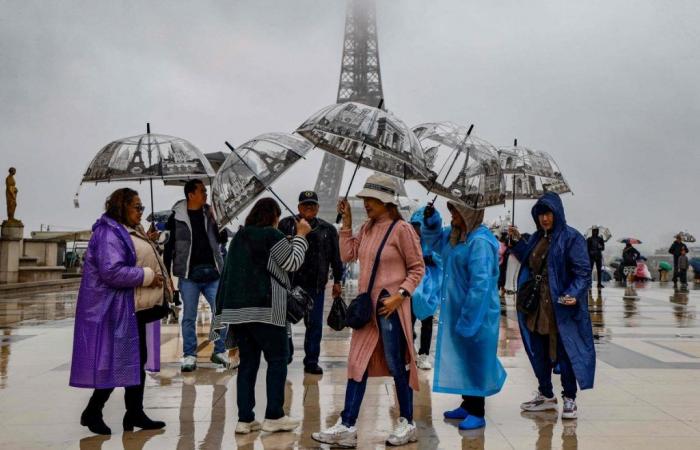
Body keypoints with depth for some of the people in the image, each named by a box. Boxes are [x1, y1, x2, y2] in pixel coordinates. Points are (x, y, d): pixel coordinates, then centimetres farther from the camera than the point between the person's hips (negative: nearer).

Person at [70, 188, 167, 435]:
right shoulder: (109, 233, -16)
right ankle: (92, 412, 15)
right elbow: (112, 272, -25)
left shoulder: (131, 231, 17)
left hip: (134, 308, 10)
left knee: (137, 360, 13)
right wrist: (147, 276, -20)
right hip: (117, 309, -10)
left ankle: (135, 414, 22)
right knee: (118, 362, -3)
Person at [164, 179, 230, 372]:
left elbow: (222, 239, 7)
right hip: (189, 275, -3)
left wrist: (217, 221, -8)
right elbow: (168, 246, 1)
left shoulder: (210, 213, 8)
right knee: (189, 316, 6)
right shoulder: (176, 217, -2)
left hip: (212, 273, 3)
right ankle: (189, 355, 17)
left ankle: (219, 351, 17)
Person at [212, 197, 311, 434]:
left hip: (236, 309, 7)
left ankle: (244, 419, 10)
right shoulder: (271, 235, -6)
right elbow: (292, 264, -1)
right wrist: (301, 235, 7)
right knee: (277, 359, 4)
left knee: (248, 362, 10)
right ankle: (274, 416, 5)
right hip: (264, 309, -7)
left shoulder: (239, 237, 16)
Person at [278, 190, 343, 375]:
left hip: (315, 285, 2)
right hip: (289, 283, -1)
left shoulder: (327, 229, 8)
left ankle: (311, 361, 18)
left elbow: (336, 256, 11)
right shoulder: (286, 225, 1)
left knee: (315, 324, 6)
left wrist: (337, 281, 11)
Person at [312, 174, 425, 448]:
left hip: (390, 306, -7)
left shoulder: (401, 229, -11)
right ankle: (346, 427, 13)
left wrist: (400, 295, -20)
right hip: (366, 305, 7)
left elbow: (417, 269, -9)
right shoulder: (367, 229, 10)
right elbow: (347, 255, 9)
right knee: (357, 365, 7)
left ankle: (407, 424, 21)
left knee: (396, 366, 4)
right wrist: (346, 222, 7)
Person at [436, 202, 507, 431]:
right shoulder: (454, 235, 6)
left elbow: (480, 283, -24)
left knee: (474, 359, 3)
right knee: (462, 359, 17)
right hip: (457, 309, 9)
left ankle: (477, 414, 16)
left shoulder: (479, 241, -21)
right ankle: (467, 405, 31)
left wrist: (467, 319, -23)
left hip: (476, 312, -9)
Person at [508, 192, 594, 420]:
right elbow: (529, 262, 19)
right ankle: (545, 395, 30)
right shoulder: (537, 238, 12)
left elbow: (583, 271, -14)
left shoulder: (571, 238, -9)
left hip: (561, 308, -7)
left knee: (564, 352, 3)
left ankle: (569, 399, 17)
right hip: (537, 307, 7)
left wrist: (573, 293, -28)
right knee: (539, 352, 14)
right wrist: (517, 241, 12)